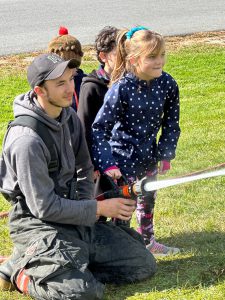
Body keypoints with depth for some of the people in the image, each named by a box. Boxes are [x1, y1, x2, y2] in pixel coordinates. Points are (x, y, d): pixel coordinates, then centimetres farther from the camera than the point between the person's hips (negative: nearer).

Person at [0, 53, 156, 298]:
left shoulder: (69, 116, 4)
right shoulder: (27, 140, -23)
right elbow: (44, 207, -20)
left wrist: (85, 203, 0)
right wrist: (99, 208, -14)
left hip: (76, 218, 8)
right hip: (37, 223, -8)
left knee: (143, 264, 4)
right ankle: (20, 272, -2)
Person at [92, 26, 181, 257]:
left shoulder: (167, 84, -11)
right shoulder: (121, 89, -25)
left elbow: (171, 122, 4)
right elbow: (99, 128, -22)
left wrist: (166, 154, 3)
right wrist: (107, 164, -26)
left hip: (148, 156, 6)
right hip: (122, 157, -6)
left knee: (148, 199, 25)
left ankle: (147, 241, 47)